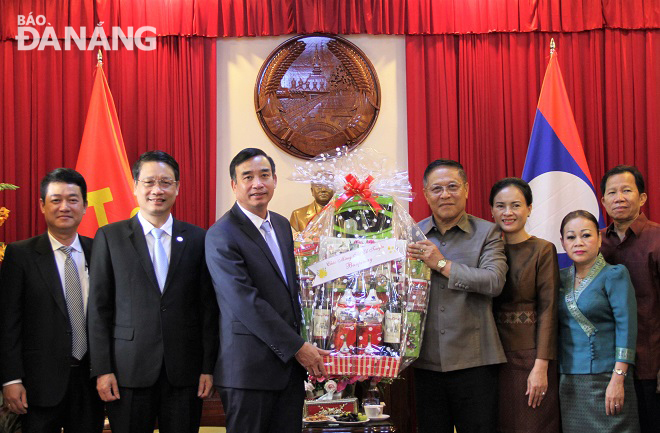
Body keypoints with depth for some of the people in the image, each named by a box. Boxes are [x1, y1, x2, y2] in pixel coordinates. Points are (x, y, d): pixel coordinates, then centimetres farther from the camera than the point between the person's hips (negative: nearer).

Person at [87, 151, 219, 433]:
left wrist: (208, 367, 2)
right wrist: (102, 370, -4)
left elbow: (208, 307, 6)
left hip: (184, 372, 1)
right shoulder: (110, 237, 4)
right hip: (129, 371, -1)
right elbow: (99, 308, 2)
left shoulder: (197, 239, 7)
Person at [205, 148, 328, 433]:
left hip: (290, 363, 7)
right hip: (249, 367, -7)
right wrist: (297, 347, -15)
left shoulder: (282, 225, 13)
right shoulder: (222, 235, -12)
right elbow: (246, 303, -18)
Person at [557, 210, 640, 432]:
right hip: (567, 379, 5)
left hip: (605, 379, -5)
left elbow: (626, 327, -11)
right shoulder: (561, 278, 10)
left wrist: (618, 380, -18)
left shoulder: (614, 275, -5)